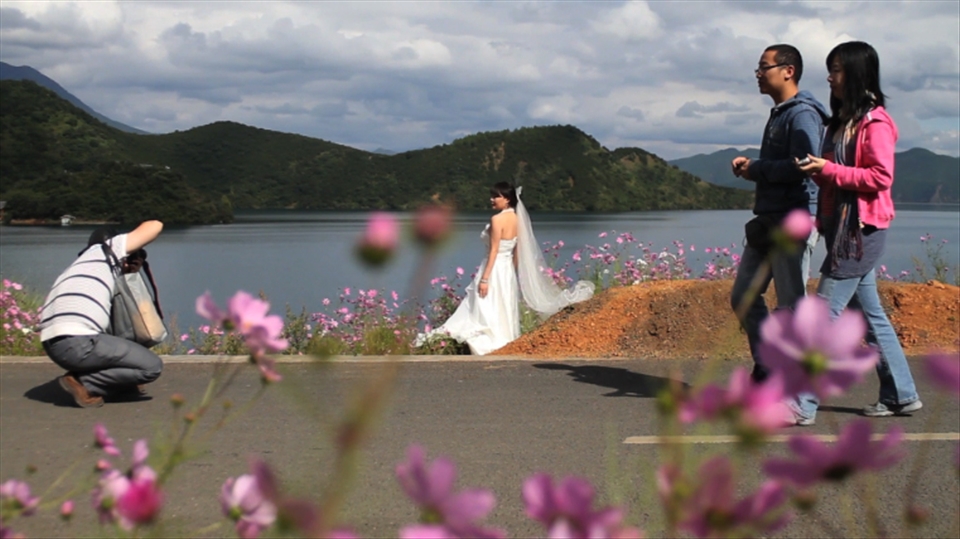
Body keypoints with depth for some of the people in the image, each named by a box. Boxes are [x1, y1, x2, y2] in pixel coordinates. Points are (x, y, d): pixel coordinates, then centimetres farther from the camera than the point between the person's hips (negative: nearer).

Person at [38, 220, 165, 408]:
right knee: (152, 366, -4)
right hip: (77, 344, -9)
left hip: (52, 344, 9)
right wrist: (134, 248, 27)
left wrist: (126, 270, 21)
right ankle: (83, 382, -7)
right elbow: (155, 225, 9)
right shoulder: (106, 249, 9)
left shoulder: (80, 265, 30)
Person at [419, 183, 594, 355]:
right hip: (508, 269, 8)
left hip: (495, 269, -8)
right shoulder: (516, 218, 7)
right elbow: (517, 251, 12)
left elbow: (494, 251, -18)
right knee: (504, 312, 13)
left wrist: (484, 278, -17)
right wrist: (513, 273, 19)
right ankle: (506, 340, 16)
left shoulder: (497, 219, -16)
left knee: (489, 313, -4)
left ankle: (491, 347, -5)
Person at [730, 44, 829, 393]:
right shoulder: (778, 114, 18)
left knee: (790, 303, -5)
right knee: (743, 296, 11)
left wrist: (756, 169, -13)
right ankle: (765, 367, 21)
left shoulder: (802, 114, -12)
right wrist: (750, 165, 6)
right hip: (768, 220, 10)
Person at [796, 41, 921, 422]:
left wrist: (827, 170, -21)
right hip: (843, 229, 10)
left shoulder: (875, 122, -11)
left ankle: (802, 404, -9)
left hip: (861, 231, -10)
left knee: (824, 314, -11)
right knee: (869, 316, 13)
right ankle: (901, 396, 21)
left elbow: (881, 178, -19)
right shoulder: (842, 121, 17)